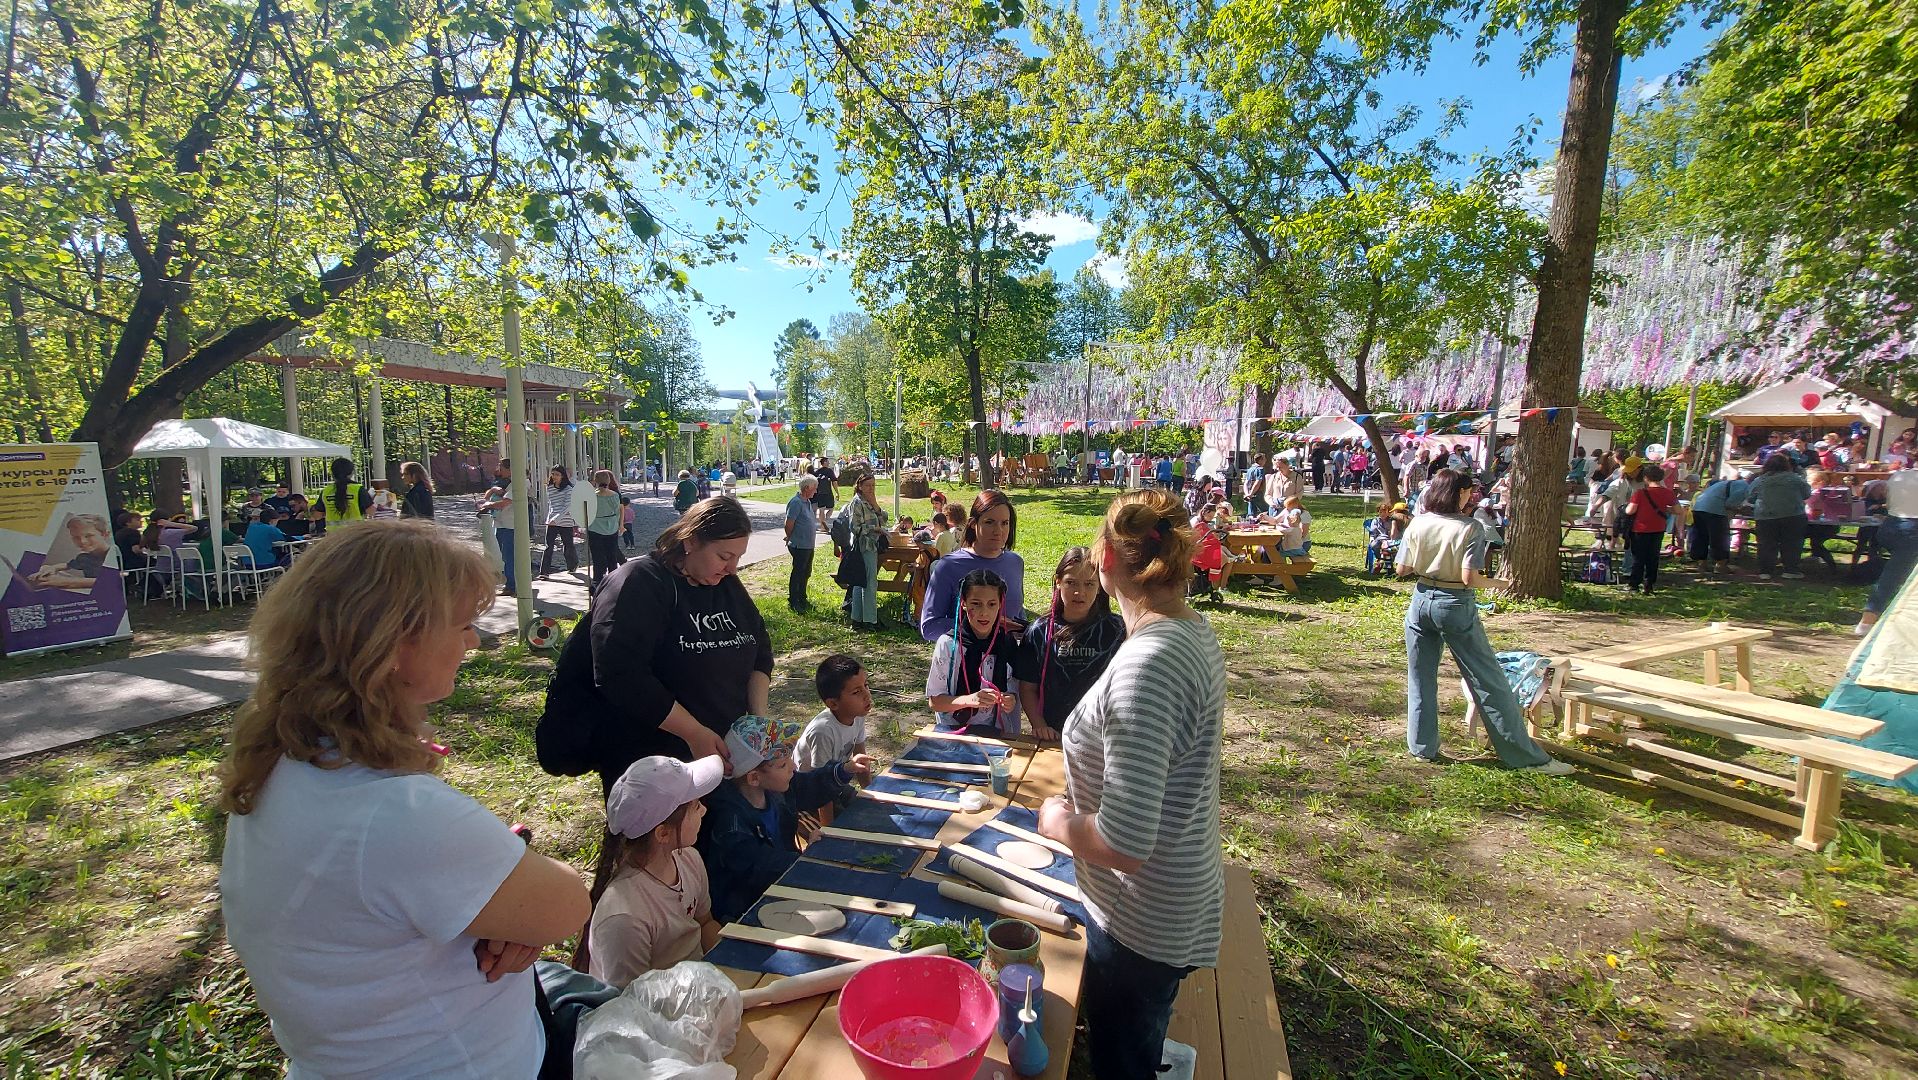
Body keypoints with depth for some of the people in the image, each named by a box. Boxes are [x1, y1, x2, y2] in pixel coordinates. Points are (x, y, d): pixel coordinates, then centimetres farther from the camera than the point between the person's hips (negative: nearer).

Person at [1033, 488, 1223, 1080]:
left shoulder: (1147, 663, -33)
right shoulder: (1194, 631, -3)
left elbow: (1123, 845, -33)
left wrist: (1059, 821, -15)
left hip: (1142, 924, -8)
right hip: (1182, 899, 8)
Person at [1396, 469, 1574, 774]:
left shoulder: (1418, 524, -2)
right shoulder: (1470, 528, -11)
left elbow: (1402, 569, 0)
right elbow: (1469, 578, -17)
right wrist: (1495, 583, 2)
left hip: (1422, 602, 3)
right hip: (1456, 606, -3)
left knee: (1421, 679, 13)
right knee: (1489, 681, 5)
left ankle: (1422, 747, 19)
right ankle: (1526, 756, 15)